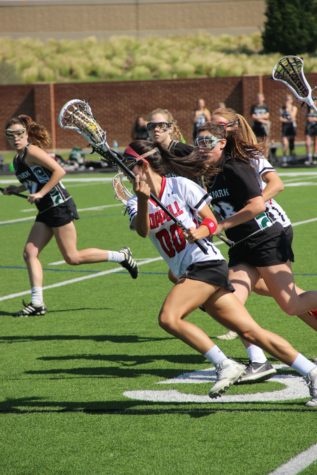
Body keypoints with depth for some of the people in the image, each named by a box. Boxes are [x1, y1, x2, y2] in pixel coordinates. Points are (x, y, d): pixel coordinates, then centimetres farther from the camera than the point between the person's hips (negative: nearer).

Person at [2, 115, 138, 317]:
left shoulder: (32, 151, -12)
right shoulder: (18, 160, 14)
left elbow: (59, 171, -19)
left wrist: (41, 193, -19)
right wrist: (16, 189, 12)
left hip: (59, 207, -9)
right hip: (46, 211, 9)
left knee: (72, 257, -7)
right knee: (30, 253, 1)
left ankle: (121, 256, 6)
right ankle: (37, 303, 1)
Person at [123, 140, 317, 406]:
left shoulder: (181, 185, -4)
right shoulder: (135, 203, 11)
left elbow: (212, 222, -4)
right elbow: (142, 231, -9)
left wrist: (200, 232, -25)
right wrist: (143, 200, -25)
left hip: (206, 263, -6)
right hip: (186, 274, 6)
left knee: (168, 318, -24)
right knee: (251, 332, 0)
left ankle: (225, 366, -18)